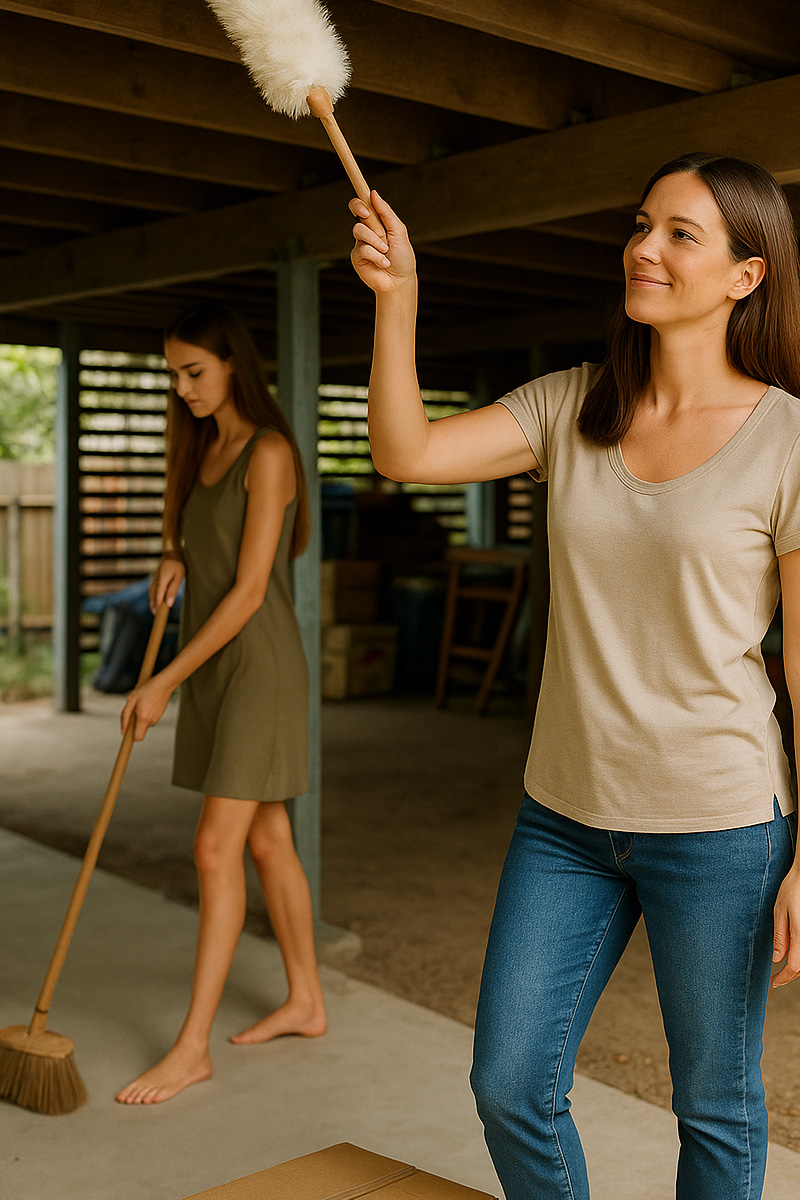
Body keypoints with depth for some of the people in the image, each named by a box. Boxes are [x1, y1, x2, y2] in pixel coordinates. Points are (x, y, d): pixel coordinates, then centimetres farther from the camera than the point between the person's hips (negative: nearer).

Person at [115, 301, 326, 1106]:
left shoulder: (268, 453, -14)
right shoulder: (204, 451, 12)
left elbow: (249, 591, -19)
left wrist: (165, 683, -18)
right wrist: (173, 561, 0)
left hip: (258, 667, -9)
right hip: (212, 668, 9)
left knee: (217, 850, -9)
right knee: (266, 840, 14)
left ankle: (192, 1047, -3)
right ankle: (305, 1001, 25)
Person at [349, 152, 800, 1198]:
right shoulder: (571, 408, 3)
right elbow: (407, 452, -7)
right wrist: (395, 298, -19)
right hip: (565, 810, 4)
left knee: (716, 1108, 14)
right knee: (510, 1088, 12)